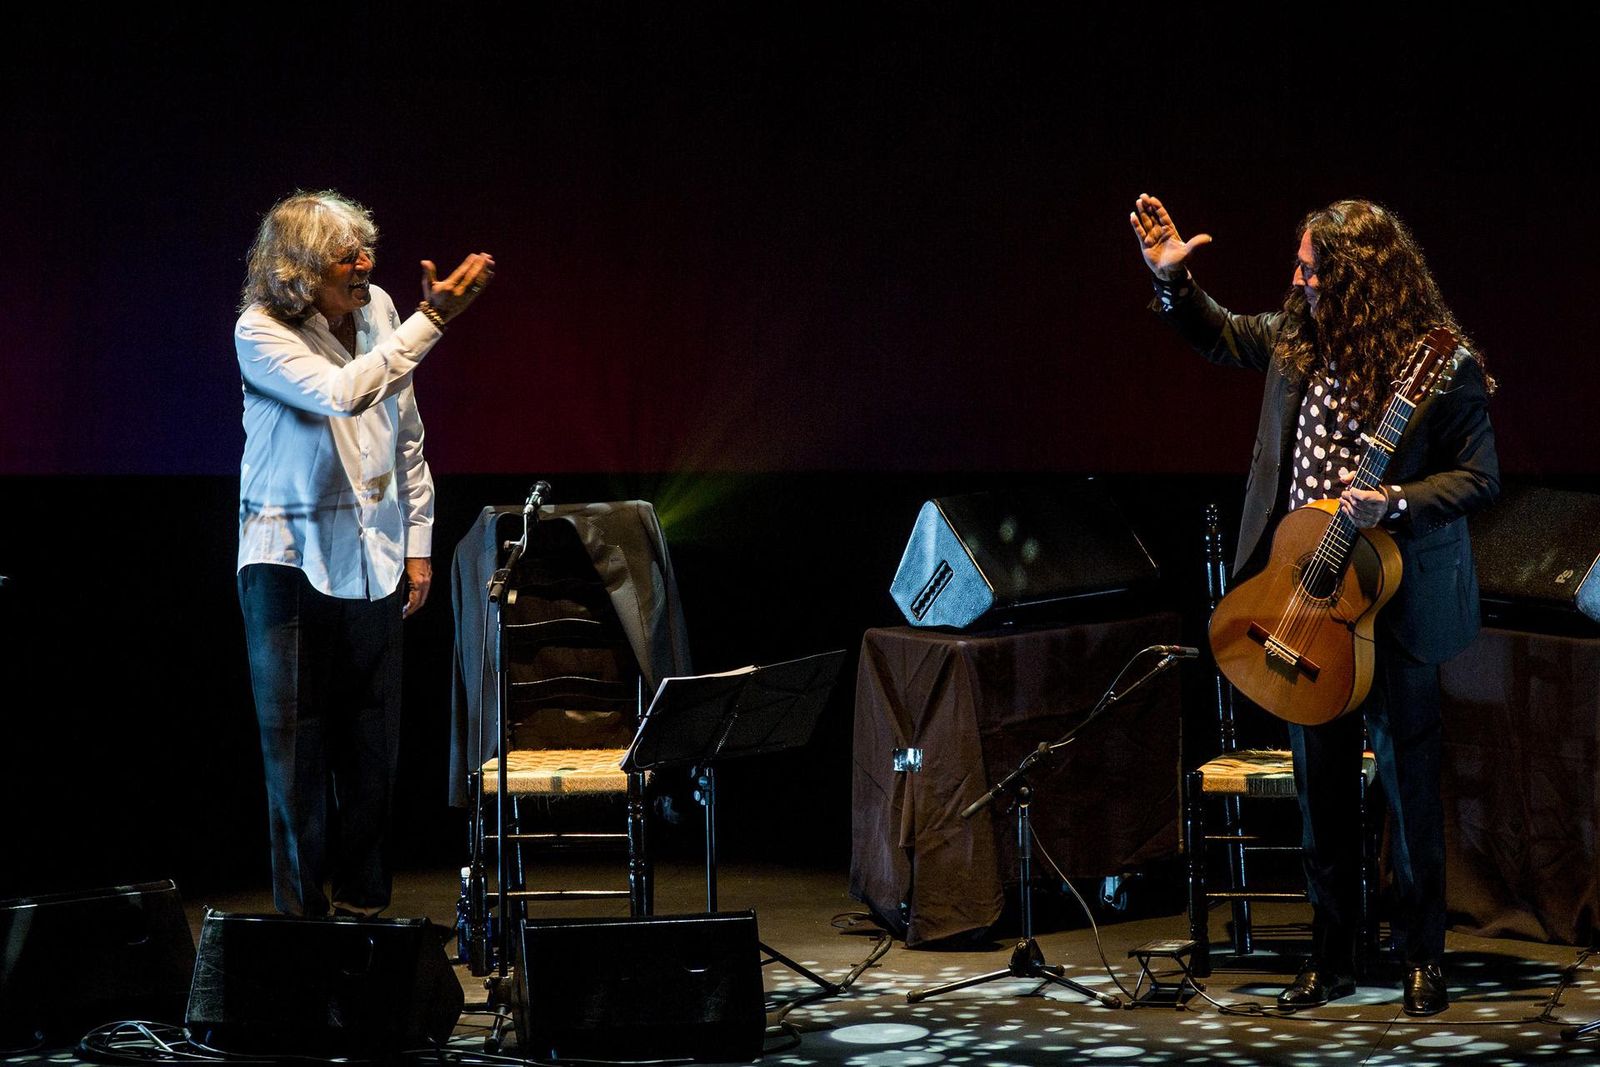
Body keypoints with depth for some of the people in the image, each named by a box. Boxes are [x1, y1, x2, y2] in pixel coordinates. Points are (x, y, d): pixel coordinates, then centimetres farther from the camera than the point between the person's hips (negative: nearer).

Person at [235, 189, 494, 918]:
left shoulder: (376, 311, 3)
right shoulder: (260, 333, -13)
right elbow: (344, 394, -29)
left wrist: (417, 544, 12)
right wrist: (432, 320, -29)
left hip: (372, 558, 5)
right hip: (290, 557, -5)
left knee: (372, 743, 7)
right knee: (297, 744, -1)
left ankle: (363, 904, 19)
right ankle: (303, 912, 8)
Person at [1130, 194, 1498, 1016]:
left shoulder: (1442, 365, -13)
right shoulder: (1297, 339, 6)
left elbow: (1479, 477, -10)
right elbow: (1218, 336, 24)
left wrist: (1394, 504, -24)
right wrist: (1170, 278, 10)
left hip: (1395, 604, -6)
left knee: (1408, 784, 2)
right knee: (1320, 786, 11)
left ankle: (1422, 958, 14)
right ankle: (1331, 957, 20)